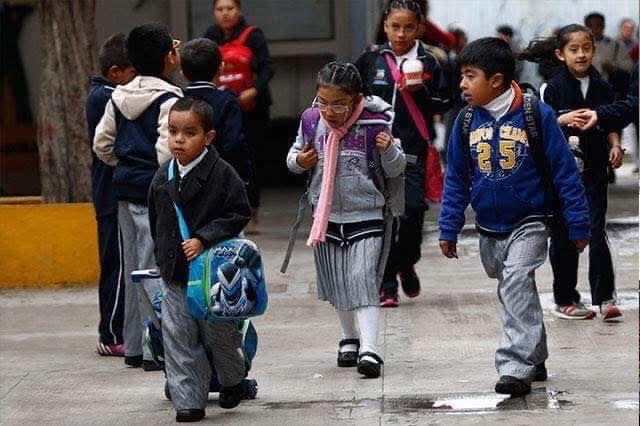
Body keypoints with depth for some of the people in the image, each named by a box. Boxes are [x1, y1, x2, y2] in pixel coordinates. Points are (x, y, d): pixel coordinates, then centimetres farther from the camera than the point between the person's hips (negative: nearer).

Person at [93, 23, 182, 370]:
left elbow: (101, 145, 12)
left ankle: (133, 347, 20)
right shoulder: (168, 100, -13)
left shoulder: (118, 98, 9)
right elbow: (166, 151, -21)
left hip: (125, 193, 7)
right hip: (154, 195, -7)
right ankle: (156, 350, -5)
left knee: (132, 269, 14)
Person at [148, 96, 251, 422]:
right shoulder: (163, 177, 4)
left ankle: (233, 382, 36)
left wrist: (204, 239, -20)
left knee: (219, 333, 9)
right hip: (174, 273, 4)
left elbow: (239, 214, -12)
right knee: (178, 338, 0)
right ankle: (189, 400, 6)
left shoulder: (222, 174, -13)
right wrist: (161, 256, 18)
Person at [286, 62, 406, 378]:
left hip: (367, 217, -4)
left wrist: (389, 150, -24)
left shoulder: (374, 125, -13)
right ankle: (349, 339, 34)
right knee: (337, 283, 14)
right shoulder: (311, 121, -4)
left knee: (362, 280, -14)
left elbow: (395, 170, -3)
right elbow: (295, 153, 14)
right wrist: (298, 161, -9)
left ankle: (369, 349, -18)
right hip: (327, 217, 4)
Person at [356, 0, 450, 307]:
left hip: (413, 149, -1)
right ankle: (386, 286, 7)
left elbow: (444, 103, 5)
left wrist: (421, 92, -11)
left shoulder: (427, 62, 3)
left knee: (412, 212, -9)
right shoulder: (371, 59, 5)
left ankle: (406, 266, 20)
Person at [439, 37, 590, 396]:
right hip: (489, 229, 5)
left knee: (516, 284, -23)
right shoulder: (467, 121, -1)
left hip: (529, 223, -5)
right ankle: (534, 360, 34)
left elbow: (565, 171, -8)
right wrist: (449, 229, 7)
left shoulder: (537, 115, -14)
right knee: (512, 293, 17)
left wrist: (579, 225, -7)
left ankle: (517, 365, -25)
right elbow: (456, 179, 9)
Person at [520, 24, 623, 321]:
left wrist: (615, 145, -4)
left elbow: (610, 125, 14)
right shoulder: (556, 88, -3)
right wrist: (563, 120, -24)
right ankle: (565, 300, 15)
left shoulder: (601, 87, 5)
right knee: (564, 235, 6)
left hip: (594, 168, 1)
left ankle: (604, 297, -4)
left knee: (596, 232, -5)